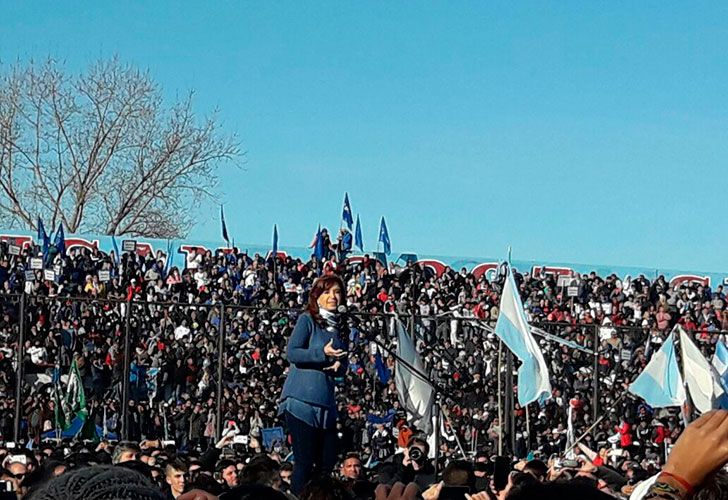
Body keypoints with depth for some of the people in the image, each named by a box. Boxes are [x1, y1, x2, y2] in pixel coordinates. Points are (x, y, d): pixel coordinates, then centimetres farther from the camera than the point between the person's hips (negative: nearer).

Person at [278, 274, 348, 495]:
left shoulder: (339, 327, 16)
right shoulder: (307, 320, -2)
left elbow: (343, 366, 19)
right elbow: (292, 352, -13)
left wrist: (339, 365, -3)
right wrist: (322, 354, -22)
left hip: (326, 402, 7)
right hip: (302, 400, -7)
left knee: (327, 461, 6)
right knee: (305, 461, -6)